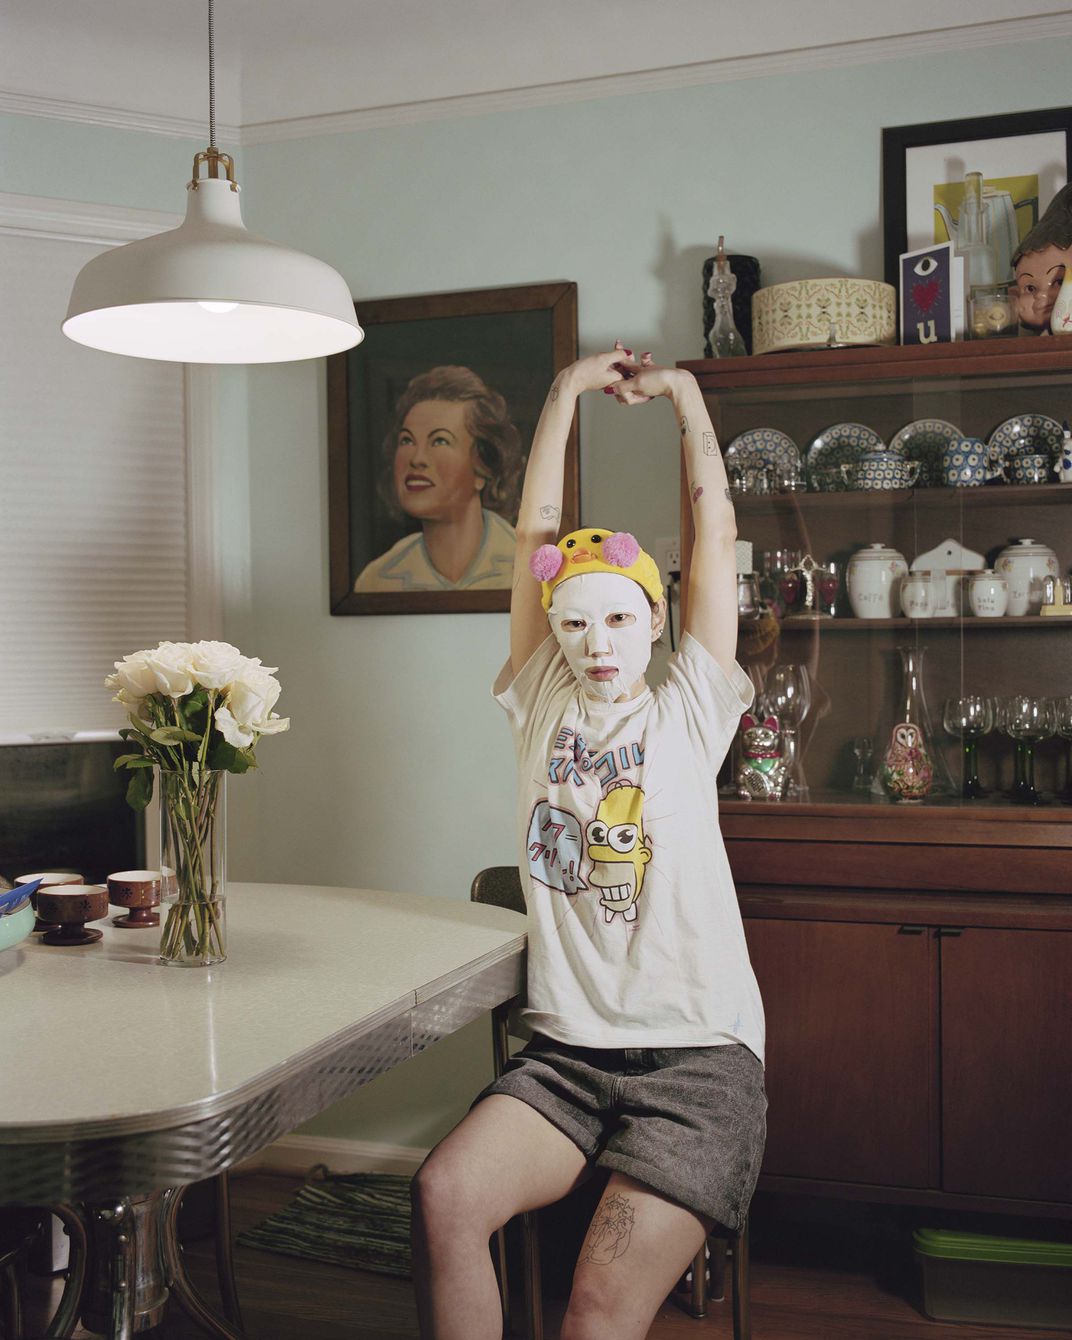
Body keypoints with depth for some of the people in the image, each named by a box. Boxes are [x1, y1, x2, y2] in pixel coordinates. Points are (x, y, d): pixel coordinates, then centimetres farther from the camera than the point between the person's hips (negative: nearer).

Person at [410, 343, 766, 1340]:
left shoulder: (688, 710, 5)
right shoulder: (544, 707, 10)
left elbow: (716, 536, 4)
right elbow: (535, 539, 7)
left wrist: (684, 395, 9)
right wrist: (568, 392, 9)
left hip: (698, 1053, -2)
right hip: (564, 1050, 3)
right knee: (443, 1194, -24)